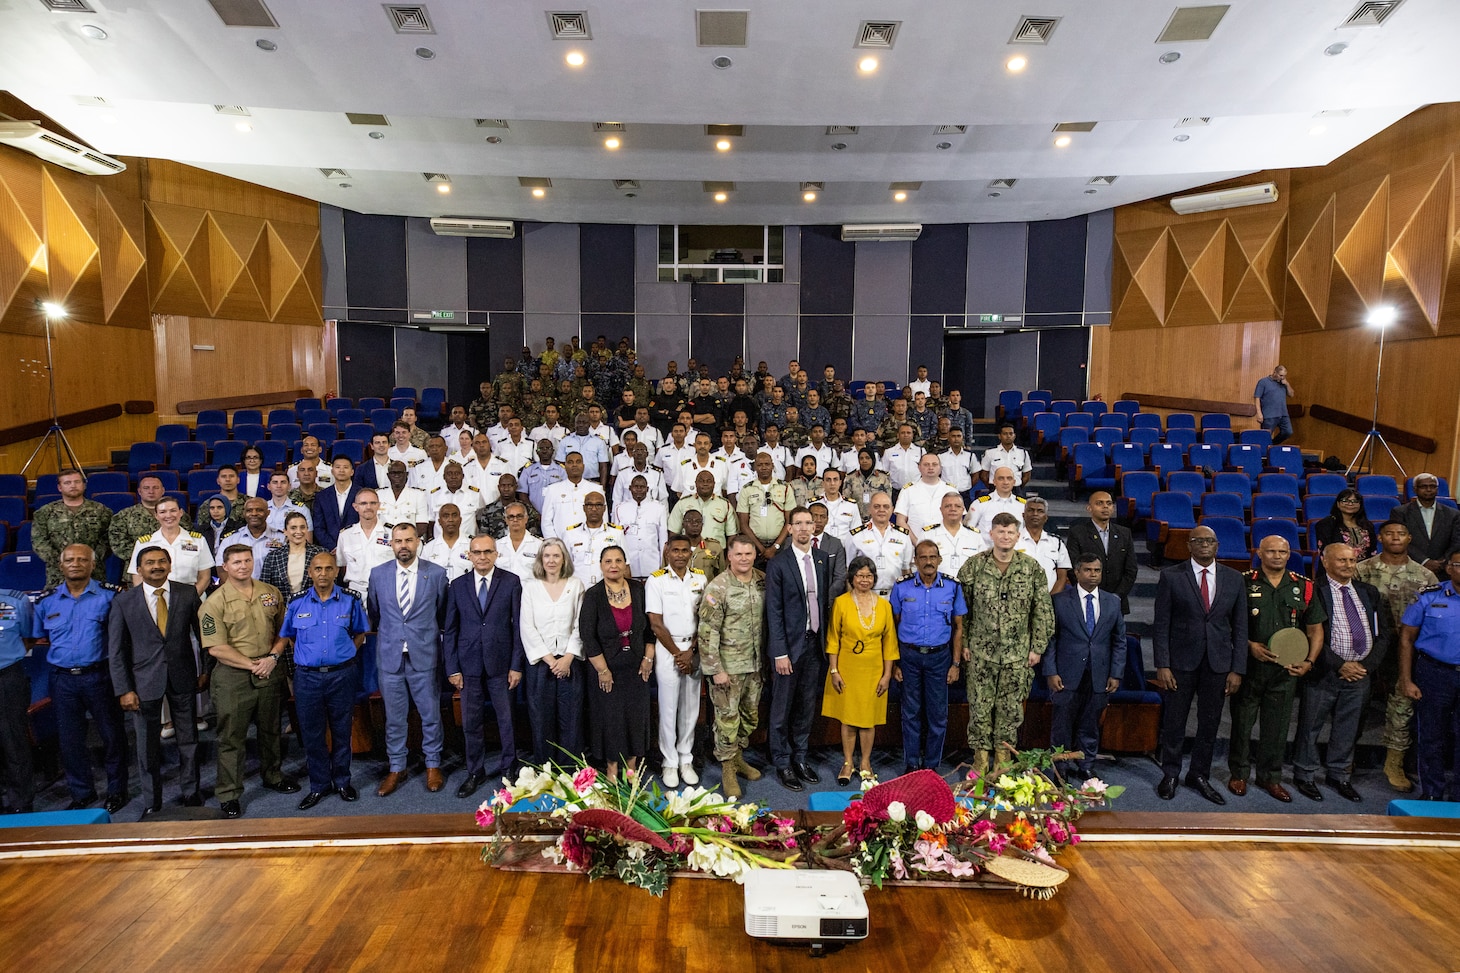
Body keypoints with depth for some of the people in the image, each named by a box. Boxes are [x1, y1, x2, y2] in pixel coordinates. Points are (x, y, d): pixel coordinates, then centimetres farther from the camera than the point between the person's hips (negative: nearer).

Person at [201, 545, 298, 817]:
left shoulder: (271, 593, 4)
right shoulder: (216, 602, -8)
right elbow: (216, 647, -12)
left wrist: (272, 657, -7)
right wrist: (253, 665, -13)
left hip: (270, 672, 4)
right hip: (233, 676, -4)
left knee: (271, 729, 17)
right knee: (231, 736, 4)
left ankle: (272, 776, 36)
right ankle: (229, 795, 16)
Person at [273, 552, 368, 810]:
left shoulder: (350, 600, -2)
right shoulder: (297, 602, 0)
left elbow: (360, 632, 11)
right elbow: (285, 637, 12)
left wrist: (346, 654, 1)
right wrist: (304, 653, 1)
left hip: (341, 675, 0)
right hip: (307, 677, 1)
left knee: (342, 731, 11)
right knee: (312, 733, 8)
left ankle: (342, 781, 27)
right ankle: (319, 784, 24)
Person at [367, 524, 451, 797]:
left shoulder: (436, 574, -4)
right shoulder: (378, 574, 1)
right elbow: (373, 612, 15)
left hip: (424, 655, -1)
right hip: (389, 655, 2)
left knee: (431, 714, 8)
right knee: (393, 717, 11)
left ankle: (433, 765, 25)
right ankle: (396, 769, 26)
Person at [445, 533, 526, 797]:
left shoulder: (511, 582, -3)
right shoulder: (458, 585, 4)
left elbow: (518, 625, -3)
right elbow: (451, 629, 6)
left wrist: (517, 665, -7)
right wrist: (452, 668, 0)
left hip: (501, 664, -2)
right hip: (469, 664, 2)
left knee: (506, 719, 8)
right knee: (471, 723, 9)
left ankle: (509, 767, 26)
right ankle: (475, 772, 25)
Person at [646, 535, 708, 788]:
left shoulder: (701, 579, 5)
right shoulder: (656, 580, -4)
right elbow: (656, 624, -7)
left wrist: (691, 651, -5)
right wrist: (677, 653, -7)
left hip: (694, 649, 3)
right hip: (667, 649, -3)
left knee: (691, 708, 8)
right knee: (668, 708, 2)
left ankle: (686, 760, 20)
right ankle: (669, 762, 14)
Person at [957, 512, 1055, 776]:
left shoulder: (1032, 568, -1)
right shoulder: (973, 565, -3)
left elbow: (1043, 611, 3)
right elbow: (961, 607, 2)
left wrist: (1037, 647, 0)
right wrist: (963, 643, 0)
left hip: (1017, 653, 1)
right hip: (981, 651, 0)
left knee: (1011, 707, 8)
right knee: (980, 706, 3)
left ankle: (1003, 756, 24)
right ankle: (981, 756, 19)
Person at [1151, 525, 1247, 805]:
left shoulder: (1234, 579, 5)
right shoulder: (1171, 577, -3)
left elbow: (1240, 627, 6)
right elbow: (1161, 625, -4)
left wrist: (1237, 669, 1)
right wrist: (1162, 666, -10)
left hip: (1218, 663, 2)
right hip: (1181, 661, -2)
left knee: (1210, 724, 10)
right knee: (1174, 722, 6)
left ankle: (1199, 775, 27)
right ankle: (1170, 775, 23)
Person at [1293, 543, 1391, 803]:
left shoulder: (1369, 593, 10)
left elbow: (1384, 632, 9)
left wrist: (1368, 664, -3)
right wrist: (1340, 665, -14)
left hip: (1360, 672, 5)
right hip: (1324, 673, -5)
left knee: (1348, 728, 14)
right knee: (1310, 725, 4)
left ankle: (1340, 775, 29)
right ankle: (1305, 775, 18)